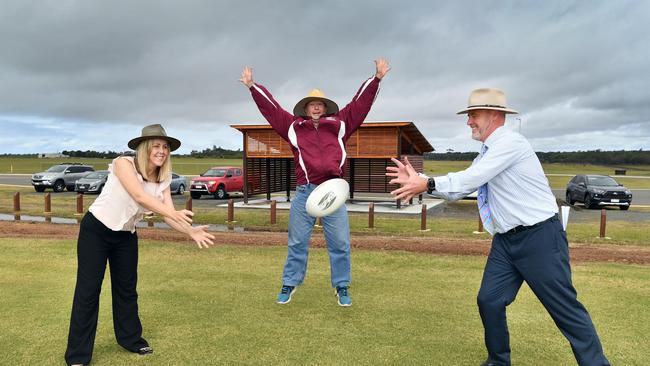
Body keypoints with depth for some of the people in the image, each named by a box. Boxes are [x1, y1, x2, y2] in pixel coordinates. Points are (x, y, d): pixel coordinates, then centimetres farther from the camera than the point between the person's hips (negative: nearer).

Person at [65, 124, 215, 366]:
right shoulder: (123, 164, -22)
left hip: (126, 236, 5)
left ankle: (130, 338, 30)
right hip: (96, 231, -5)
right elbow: (139, 196, -37)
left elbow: (168, 215, -13)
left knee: (127, 288, 12)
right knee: (88, 290, -2)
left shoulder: (162, 180, -5)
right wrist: (175, 214, -48)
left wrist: (191, 231, -31)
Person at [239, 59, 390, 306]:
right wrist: (252, 86, 16)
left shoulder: (338, 124, 13)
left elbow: (360, 103, 15)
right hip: (304, 192, 0)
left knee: (340, 243, 4)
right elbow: (270, 107, 15)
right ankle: (289, 285, 20)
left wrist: (376, 78, 14)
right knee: (297, 242, 8)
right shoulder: (293, 126, 12)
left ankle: (342, 287, 17)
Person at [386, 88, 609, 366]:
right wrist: (418, 180, 1)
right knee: (489, 301, 6)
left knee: (565, 308, 0)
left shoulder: (510, 142, -14)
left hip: (539, 238, -8)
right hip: (505, 241, 8)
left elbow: (471, 179, -23)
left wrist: (427, 184, -19)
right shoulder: (485, 154, 13)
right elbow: (457, 192, 10)